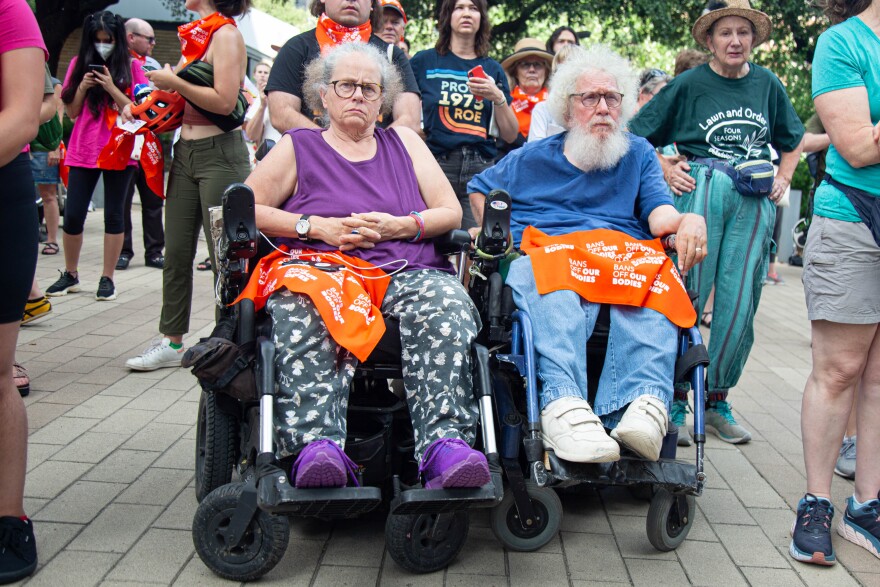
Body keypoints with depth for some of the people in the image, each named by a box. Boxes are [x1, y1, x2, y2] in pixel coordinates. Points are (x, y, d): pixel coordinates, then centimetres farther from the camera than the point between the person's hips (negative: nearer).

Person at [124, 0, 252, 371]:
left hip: (220, 153, -8)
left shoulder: (226, 34, -7)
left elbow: (224, 101, -19)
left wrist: (173, 82, -11)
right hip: (186, 151, 8)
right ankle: (172, 342, 17)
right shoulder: (195, 34, 17)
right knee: (176, 251, 8)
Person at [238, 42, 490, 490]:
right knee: (303, 315, -38)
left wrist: (398, 225, -3)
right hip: (321, 266, -1)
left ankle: (446, 441, -46)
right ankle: (317, 444, -49)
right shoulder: (298, 147, 19)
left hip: (408, 272, 2)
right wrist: (315, 226, -4)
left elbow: (451, 212, 17)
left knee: (446, 304, -34)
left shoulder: (404, 142, 25)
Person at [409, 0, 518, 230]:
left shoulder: (492, 69, 15)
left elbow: (510, 135, 11)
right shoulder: (424, 61, 9)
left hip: (481, 167, 2)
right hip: (436, 163, -2)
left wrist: (498, 97, -2)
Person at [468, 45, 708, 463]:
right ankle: (564, 406, -61)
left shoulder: (638, 154, 27)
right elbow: (478, 189, 36)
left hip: (627, 258, 2)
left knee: (655, 281, -37)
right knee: (555, 286, -41)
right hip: (544, 252, -1)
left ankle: (645, 401, -56)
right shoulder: (529, 159, 26)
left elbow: (659, 213, 10)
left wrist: (687, 221, -15)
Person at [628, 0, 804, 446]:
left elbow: (791, 141, 28)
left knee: (740, 304, 2)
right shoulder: (689, 84, 3)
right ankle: (674, 400, 5)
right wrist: (665, 171, -2)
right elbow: (636, 134, 6)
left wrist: (783, 178, 13)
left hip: (755, 197, 4)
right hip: (700, 190, -3)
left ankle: (717, 401, 15)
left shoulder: (767, 84, 14)